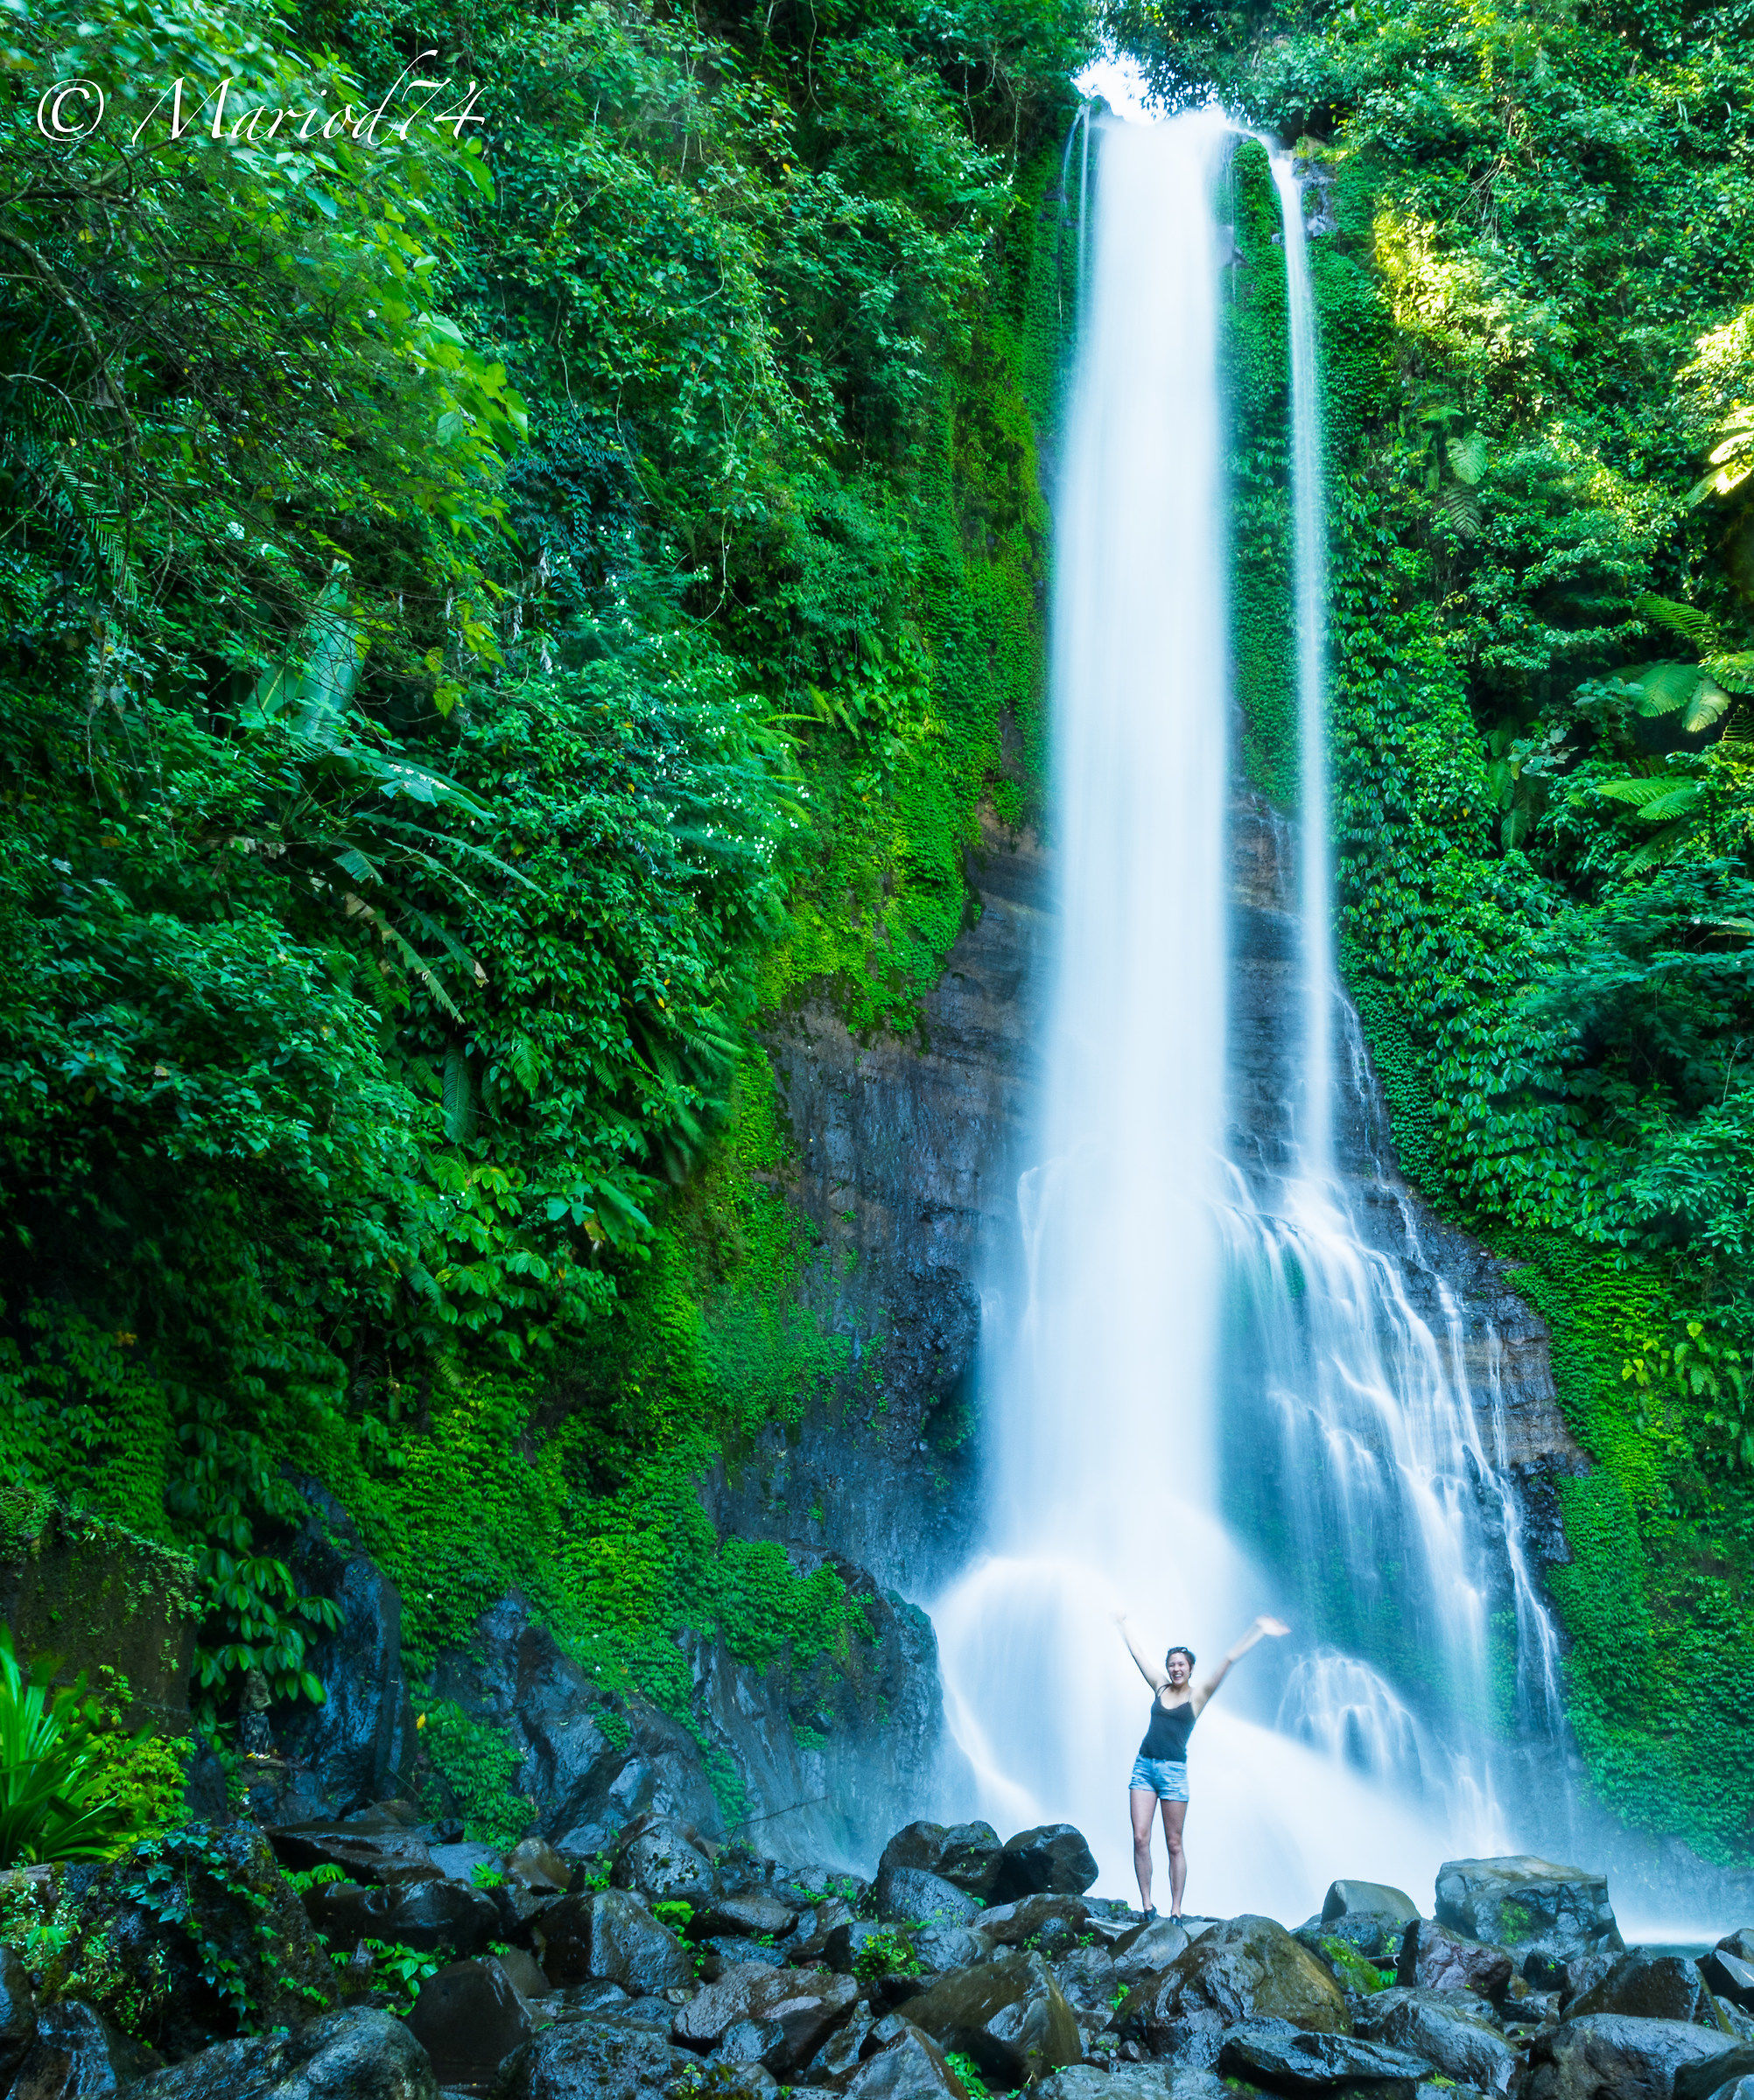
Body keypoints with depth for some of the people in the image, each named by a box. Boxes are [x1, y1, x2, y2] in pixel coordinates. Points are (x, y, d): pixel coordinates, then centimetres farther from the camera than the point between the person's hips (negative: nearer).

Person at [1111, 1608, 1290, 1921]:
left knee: (1174, 1844, 1)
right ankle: (1147, 1905, 4)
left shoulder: (1198, 1695, 3)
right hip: (1144, 1766, 3)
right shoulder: (1160, 1687, 11)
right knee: (1140, 1839, -4)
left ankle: (1176, 1910, 7)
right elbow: (1136, 1652, 22)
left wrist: (1257, 1632, -6)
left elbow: (1229, 1661, -3)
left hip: (1174, 1771, -3)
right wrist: (1123, 1625, 31)